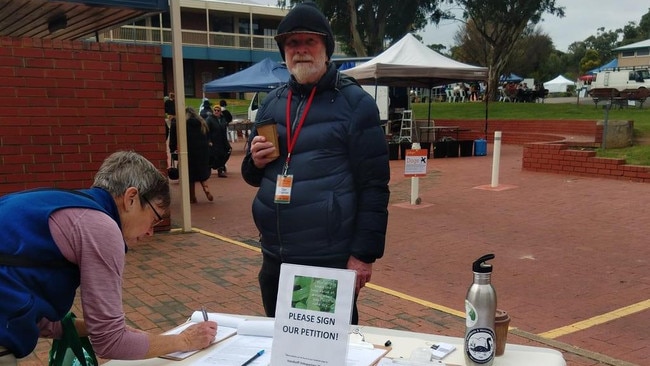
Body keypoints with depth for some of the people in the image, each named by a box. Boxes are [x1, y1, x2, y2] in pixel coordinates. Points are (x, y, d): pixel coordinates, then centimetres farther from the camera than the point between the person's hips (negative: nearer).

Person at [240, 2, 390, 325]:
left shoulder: (355, 102, -7)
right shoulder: (272, 103, 9)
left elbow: (373, 185, -10)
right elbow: (253, 176, 17)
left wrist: (364, 253, -13)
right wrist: (256, 162, -5)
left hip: (331, 260, -5)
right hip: (275, 258, 6)